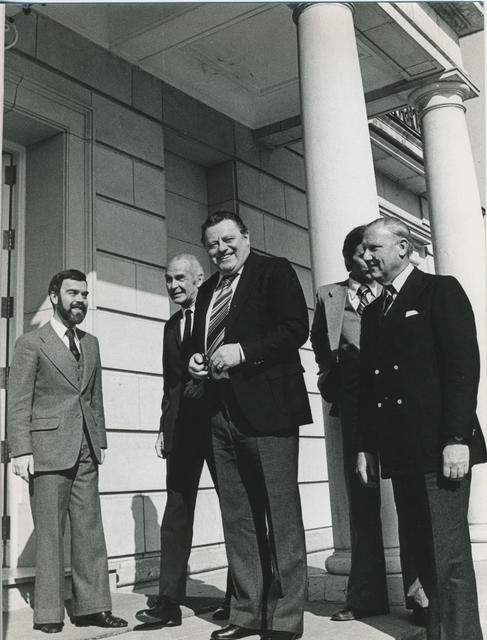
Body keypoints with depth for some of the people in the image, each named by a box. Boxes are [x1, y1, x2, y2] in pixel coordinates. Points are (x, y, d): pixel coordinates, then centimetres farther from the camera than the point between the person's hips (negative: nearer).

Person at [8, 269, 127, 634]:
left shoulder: (91, 344, 16)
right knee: (49, 532, 2)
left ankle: (92, 607, 14)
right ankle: (48, 613, 12)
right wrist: (21, 450, -13)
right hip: (48, 450, -5)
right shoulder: (31, 344, -1)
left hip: (86, 452, 5)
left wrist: (101, 440, 13)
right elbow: (18, 403, -5)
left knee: (90, 528, 6)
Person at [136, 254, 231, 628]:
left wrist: (207, 379, -15)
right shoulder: (171, 326, 19)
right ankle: (169, 602, 5)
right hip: (182, 426, 6)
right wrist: (164, 427, 13)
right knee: (176, 511, 2)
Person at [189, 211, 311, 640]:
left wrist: (242, 351, -18)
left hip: (267, 410, -7)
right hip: (223, 412, 7)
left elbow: (296, 329, -10)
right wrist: (197, 361, 6)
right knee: (237, 519, 11)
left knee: (281, 517, -2)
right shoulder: (207, 291, 21)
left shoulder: (274, 271, 1)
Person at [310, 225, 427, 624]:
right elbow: (320, 343, 11)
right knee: (361, 496, 5)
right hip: (355, 400, 2)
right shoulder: (330, 296, 13)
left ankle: (420, 591, 7)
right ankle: (368, 594, 14)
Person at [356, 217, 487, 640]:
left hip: (439, 447, -6)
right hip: (400, 451, 6)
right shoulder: (374, 312, 20)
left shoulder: (441, 291, 0)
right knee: (420, 548, 8)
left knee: (448, 553, -4)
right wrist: (366, 445, 11)